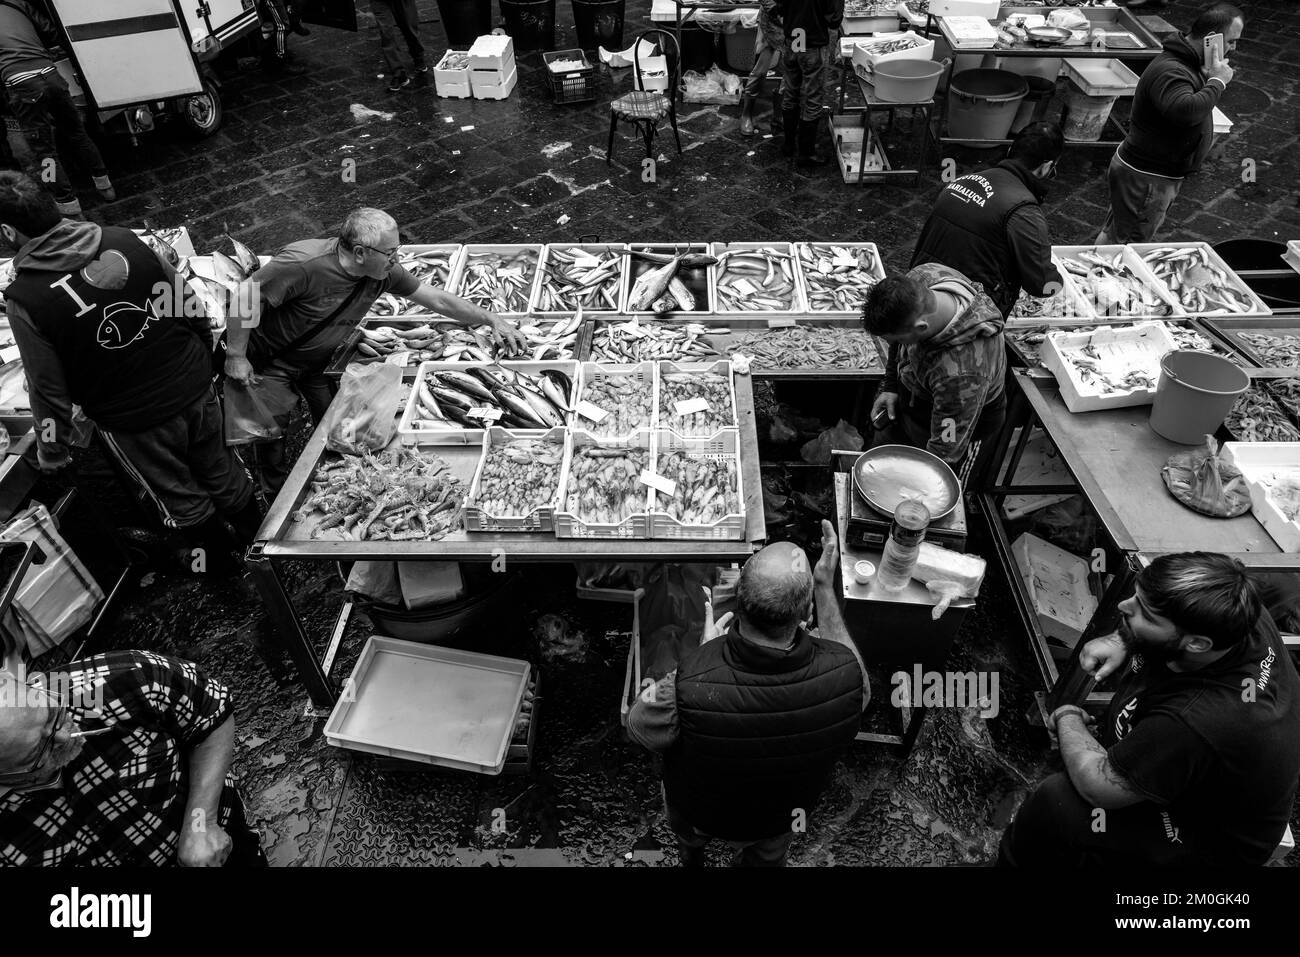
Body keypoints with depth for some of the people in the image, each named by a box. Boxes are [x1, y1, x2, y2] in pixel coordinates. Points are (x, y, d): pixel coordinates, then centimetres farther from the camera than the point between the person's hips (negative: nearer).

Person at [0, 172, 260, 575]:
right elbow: (189, 306, -3)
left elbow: (49, 390, -12)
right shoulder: (125, 240, -11)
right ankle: (254, 535, 47)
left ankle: (219, 560, 43)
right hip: (195, 389, 3)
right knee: (221, 470, 26)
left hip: (134, 421, -3)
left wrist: (52, 453, 4)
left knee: (179, 496, 21)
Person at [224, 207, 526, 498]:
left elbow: (437, 300, -10)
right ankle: (278, 497, 28)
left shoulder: (385, 272, -18)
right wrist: (235, 356, -25)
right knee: (271, 433, 4)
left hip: (318, 362, 5)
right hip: (270, 362, -5)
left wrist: (492, 320, -13)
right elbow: (247, 295, -29)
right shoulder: (303, 264, -37)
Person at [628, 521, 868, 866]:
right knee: (766, 858, 37)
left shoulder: (688, 683, -47)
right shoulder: (844, 674, -40)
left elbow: (638, 726, -22)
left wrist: (705, 652, -17)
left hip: (696, 813, 0)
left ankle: (690, 856, 69)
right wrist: (826, 588, -12)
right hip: (778, 822, 1)